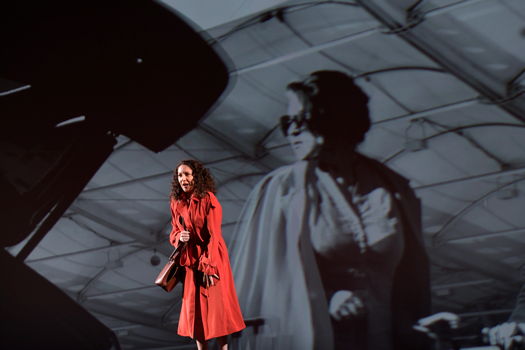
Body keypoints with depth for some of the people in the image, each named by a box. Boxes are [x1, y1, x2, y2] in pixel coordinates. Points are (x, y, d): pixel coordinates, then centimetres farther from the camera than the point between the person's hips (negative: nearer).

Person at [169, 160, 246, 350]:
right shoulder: (176, 202, 5)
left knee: (216, 306, -3)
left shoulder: (208, 200, -13)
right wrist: (179, 237, -10)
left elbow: (213, 236, -15)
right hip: (190, 261, 5)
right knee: (194, 307, 6)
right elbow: (174, 231, 15)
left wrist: (210, 268, -20)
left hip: (210, 257, -5)